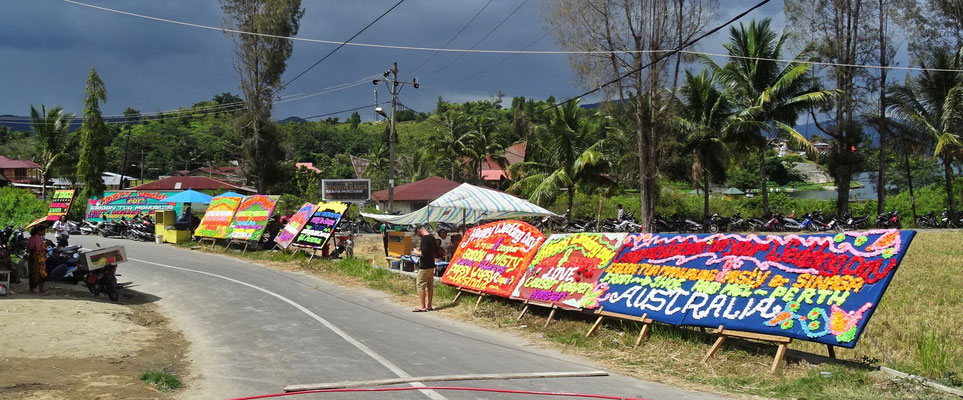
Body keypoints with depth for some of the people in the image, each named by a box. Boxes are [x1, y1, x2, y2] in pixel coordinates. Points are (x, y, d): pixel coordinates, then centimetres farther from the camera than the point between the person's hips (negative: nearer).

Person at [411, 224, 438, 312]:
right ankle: (429, 306, 18)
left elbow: (424, 254, -23)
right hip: (431, 265, 9)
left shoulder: (424, 238, -17)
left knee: (420, 285, -3)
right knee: (430, 285, 12)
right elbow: (436, 253, 17)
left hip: (424, 266, -9)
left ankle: (422, 307, -4)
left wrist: (416, 252, -5)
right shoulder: (432, 237, 10)